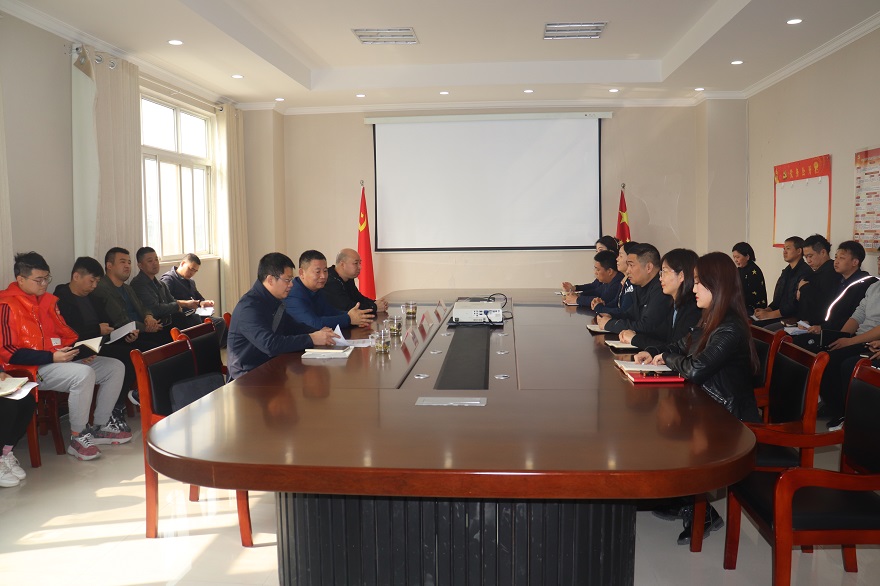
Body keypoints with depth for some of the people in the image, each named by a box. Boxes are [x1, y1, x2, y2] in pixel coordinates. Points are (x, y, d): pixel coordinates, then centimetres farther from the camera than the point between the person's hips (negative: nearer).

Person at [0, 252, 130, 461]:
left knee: (116, 367, 0)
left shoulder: (48, 300, 14)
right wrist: (52, 357, -22)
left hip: (63, 359, 9)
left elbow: (66, 334, 21)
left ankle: (100, 427, 6)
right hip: (34, 369, -9)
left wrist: (82, 351, 0)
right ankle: (77, 439, -18)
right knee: (84, 374, -34)